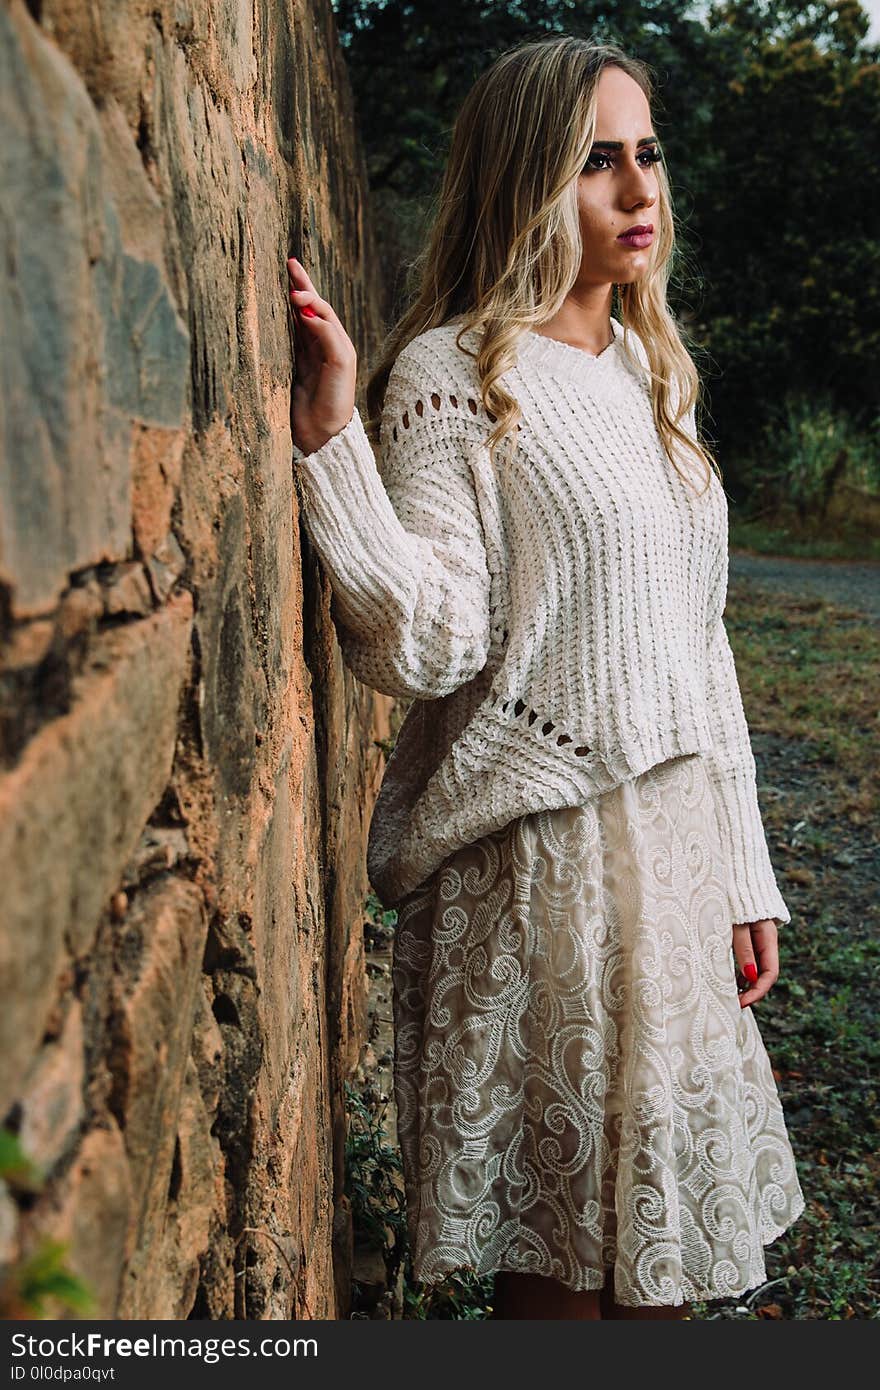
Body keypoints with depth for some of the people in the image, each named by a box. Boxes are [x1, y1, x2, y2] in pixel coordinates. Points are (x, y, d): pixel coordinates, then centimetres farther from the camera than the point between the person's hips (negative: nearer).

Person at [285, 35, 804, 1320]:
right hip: (545, 863, -7)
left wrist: (745, 875, 13)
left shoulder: (650, 374, 14)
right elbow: (423, 648, -19)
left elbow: (698, 647, 15)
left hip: (679, 848, 7)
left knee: (664, 1241, 15)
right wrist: (331, 440, -29)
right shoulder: (452, 378, -9)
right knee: (563, 1262, 4)